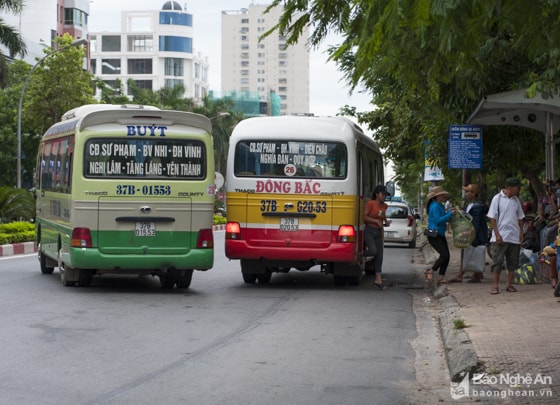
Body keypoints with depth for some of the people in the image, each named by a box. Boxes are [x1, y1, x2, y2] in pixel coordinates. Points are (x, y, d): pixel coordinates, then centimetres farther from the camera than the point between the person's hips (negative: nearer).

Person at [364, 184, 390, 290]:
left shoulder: (384, 206, 8)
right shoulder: (370, 203, -10)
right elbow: (364, 217, -11)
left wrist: (386, 221, 6)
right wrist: (376, 221, -21)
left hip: (378, 232, 6)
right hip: (369, 231, -6)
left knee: (379, 256, 3)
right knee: (373, 250, -28)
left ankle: (378, 280, 6)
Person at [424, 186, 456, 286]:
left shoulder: (441, 206, 15)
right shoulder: (434, 206, -15)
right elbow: (438, 220, -23)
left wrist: (450, 211, 6)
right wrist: (450, 214, -19)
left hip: (440, 235, 10)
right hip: (434, 235, -10)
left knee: (447, 256, 3)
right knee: (444, 254, -17)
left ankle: (440, 278, 6)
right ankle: (431, 271, -2)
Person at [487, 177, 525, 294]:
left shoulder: (516, 200, 10)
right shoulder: (497, 198, -5)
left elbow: (520, 218, 16)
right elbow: (492, 218, -6)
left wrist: (521, 234, 8)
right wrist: (497, 234, -13)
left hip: (514, 236, 5)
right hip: (501, 237, -5)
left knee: (513, 261, 6)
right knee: (497, 261, -5)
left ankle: (509, 284, 14)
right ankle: (495, 285, 0)